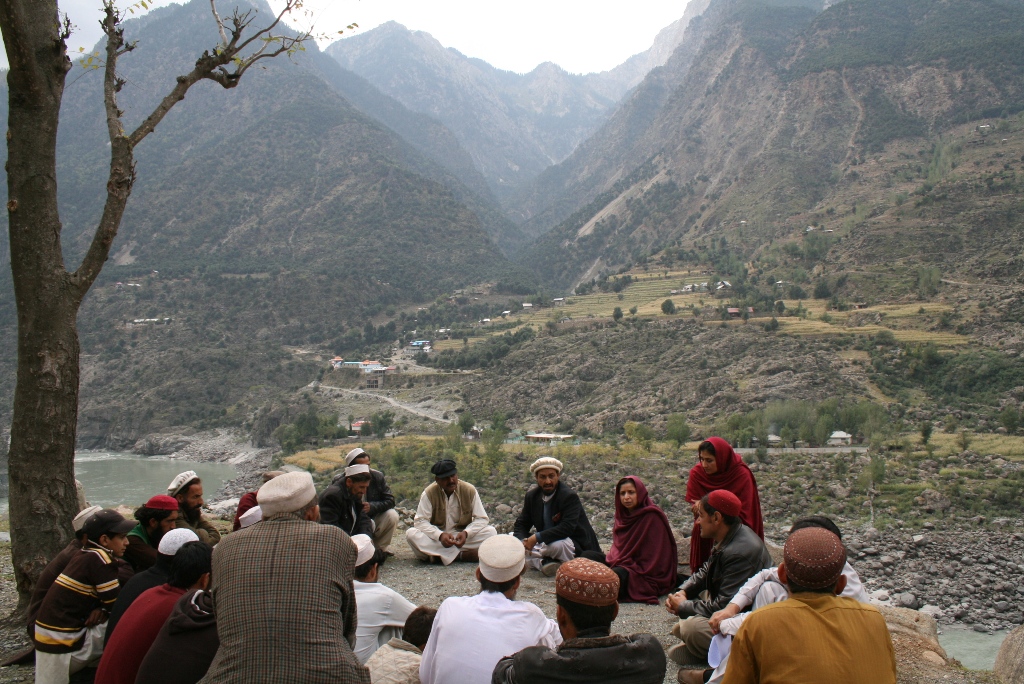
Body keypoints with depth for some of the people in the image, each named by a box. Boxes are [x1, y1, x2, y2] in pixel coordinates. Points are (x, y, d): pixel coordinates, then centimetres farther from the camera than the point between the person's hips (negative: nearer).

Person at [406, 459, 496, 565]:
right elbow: (420, 521, -12)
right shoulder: (429, 493, -9)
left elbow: (481, 519, -5)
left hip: (462, 537, 1)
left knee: (491, 532, -22)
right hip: (437, 538, -1)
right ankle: (463, 555, -28)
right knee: (411, 534, -29)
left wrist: (466, 533, -24)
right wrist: (440, 535, -29)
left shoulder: (469, 490, -6)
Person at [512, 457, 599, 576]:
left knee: (556, 545, -39)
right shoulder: (532, 496, 1)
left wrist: (537, 537, -36)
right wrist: (522, 541, -20)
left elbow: (567, 527, -30)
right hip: (545, 543, 7)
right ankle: (544, 563, -23)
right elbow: (521, 524, 4)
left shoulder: (570, 497, -19)